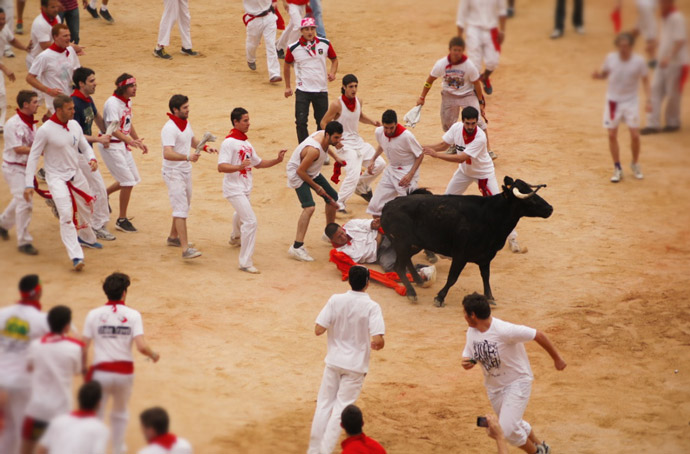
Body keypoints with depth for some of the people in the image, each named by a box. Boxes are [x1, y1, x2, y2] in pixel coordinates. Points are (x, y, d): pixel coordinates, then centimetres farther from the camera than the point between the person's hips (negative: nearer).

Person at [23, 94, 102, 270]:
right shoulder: (45, 130, -18)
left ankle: (86, 238, 49)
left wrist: (92, 158, -12)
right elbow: (33, 156, -13)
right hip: (57, 178, -6)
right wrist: (29, 184, -15)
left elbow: (84, 145, 11)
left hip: (76, 175, 6)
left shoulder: (74, 125, -1)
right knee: (66, 215, -19)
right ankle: (76, 256, -21)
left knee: (86, 208, 20)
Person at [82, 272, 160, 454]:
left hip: (101, 372, -1)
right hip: (124, 372, 1)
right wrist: (153, 355, 7)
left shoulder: (94, 314, -3)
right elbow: (142, 347, -14)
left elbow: (84, 347, -5)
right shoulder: (132, 315, -4)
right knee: (120, 412, 25)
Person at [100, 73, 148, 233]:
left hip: (123, 144, 9)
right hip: (111, 146, -9)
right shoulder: (113, 103, -22)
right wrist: (131, 141, -39)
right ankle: (122, 220, 6)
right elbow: (113, 130, -29)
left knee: (134, 178, 14)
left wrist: (138, 141, 21)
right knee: (128, 181, -8)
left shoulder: (128, 101, 6)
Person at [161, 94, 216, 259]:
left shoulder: (186, 123, 6)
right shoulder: (170, 129, -23)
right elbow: (167, 154, -35)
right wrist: (187, 157, -48)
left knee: (185, 206, 21)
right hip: (173, 173, -9)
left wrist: (205, 148, 7)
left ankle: (173, 237, 39)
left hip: (186, 171, 9)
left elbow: (192, 140, 25)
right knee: (181, 209, -15)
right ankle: (185, 249, -20)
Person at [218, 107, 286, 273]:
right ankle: (245, 262, -16)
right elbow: (221, 167, -25)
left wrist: (277, 160, 5)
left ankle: (236, 238, 63)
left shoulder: (246, 142, 12)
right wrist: (239, 166, -41)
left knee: (241, 214, 32)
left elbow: (258, 163, 18)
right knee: (250, 221, -19)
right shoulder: (229, 142, -16)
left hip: (245, 188, 9)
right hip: (234, 189, -9)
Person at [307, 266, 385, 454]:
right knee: (341, 409, 6)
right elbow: (377, 340, -23)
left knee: (324, 405, 15)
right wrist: (377, 345, 1)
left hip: (334, 361, 2)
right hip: (356, 365, -2)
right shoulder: (371, 306, -16)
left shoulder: (335, 300, -9)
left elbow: (318, 330, -9)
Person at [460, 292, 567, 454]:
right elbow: (468, 355, 6)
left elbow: (538, 336, -23)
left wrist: (557, 359, -13)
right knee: (513, 425, 22)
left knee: (507, 429, -17)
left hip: (517, 382, -7)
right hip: (493, 387, 8)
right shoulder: (471, 332, -7)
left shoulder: (504, 330, -30)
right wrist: (466, 362, -20)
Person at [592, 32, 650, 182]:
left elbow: (645, 80, 1)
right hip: (613, 100, 1)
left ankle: (635, 165, 21)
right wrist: (598, 75, -16)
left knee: (635, 135, -5)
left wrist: (648, 100, -7)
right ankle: (617, 169, 14)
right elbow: (604, 73, 7)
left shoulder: (639, 61, -11)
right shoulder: (611, 58, -8)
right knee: (612, 135, -1)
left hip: (631, 101, -1)